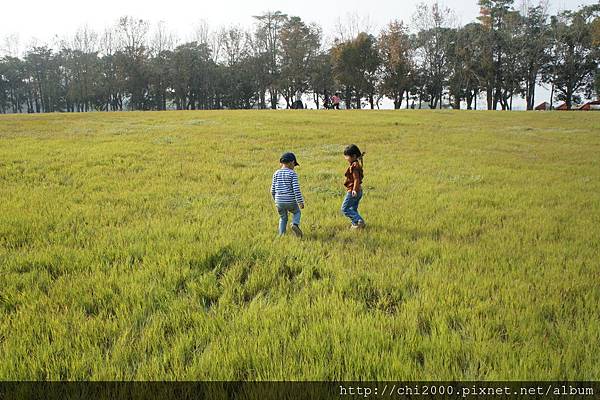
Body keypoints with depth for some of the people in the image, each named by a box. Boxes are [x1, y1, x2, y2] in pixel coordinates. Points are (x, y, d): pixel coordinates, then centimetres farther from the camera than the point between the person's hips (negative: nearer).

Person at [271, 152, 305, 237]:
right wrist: (300, 202, -7)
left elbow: (273, 189, 7)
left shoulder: (276, 173, 5)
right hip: (290, 201, -3)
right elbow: (296, 189, -13)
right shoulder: (292, 174, -6)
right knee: (296, 212, 24)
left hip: (279, 201, 3)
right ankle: (295, 224, -2)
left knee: (283, 218, 22)